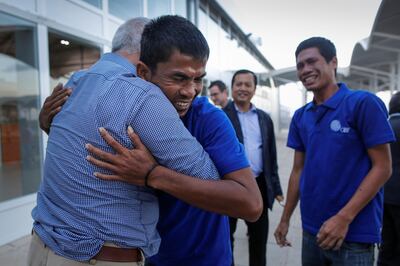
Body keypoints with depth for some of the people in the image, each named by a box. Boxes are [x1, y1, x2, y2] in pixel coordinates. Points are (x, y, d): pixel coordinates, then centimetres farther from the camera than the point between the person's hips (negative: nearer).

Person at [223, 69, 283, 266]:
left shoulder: (264, 118, 9)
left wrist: (276, 187, 11)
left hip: (259, 186, 4)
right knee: (225, 235, 13)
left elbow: (271, 156, 11)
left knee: (260, 237, 17)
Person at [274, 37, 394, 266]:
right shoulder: (300, 117, 4)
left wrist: (344, 218, -19)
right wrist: (285, 219, 9)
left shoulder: (363, 103, -11)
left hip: (354, 234, -5)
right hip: (311, 231, 5)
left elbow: (382, 168, -12)